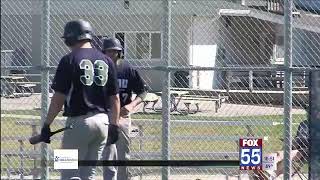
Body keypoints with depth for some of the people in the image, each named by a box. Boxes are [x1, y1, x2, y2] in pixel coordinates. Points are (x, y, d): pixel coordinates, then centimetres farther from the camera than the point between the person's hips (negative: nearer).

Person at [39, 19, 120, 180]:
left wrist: (47, 124, -4)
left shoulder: (69, 60, -8)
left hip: (79, 121, -6)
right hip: (102, 121, 6)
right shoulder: (106, 61, 9)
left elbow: (59, 97, -10)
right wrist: (114, 125, 16)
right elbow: (115, 98, 10)